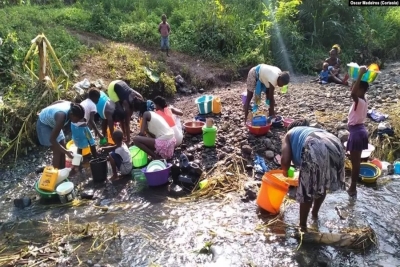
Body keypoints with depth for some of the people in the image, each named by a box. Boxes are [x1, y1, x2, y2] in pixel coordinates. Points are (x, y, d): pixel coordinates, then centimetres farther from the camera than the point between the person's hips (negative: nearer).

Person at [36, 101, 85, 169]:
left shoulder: (71, 107, -20)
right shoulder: (62, 116, -41)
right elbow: (52, 139, -37)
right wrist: (66, 152, -38)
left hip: (52, 122, 8)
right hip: (44, 124, -8)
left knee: (62, 149, 8)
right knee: (57, 152, -10)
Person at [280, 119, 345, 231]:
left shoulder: (290, 133, 26)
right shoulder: (313, 130, 42)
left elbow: (285, 160, 10)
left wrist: (285, 171, 32)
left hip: (316, 150, -6)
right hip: (335, 146, 7)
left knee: (307, 191, 12)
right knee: (322, 186, 29)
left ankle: (302, 226, 26)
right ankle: (315, 213, 52)